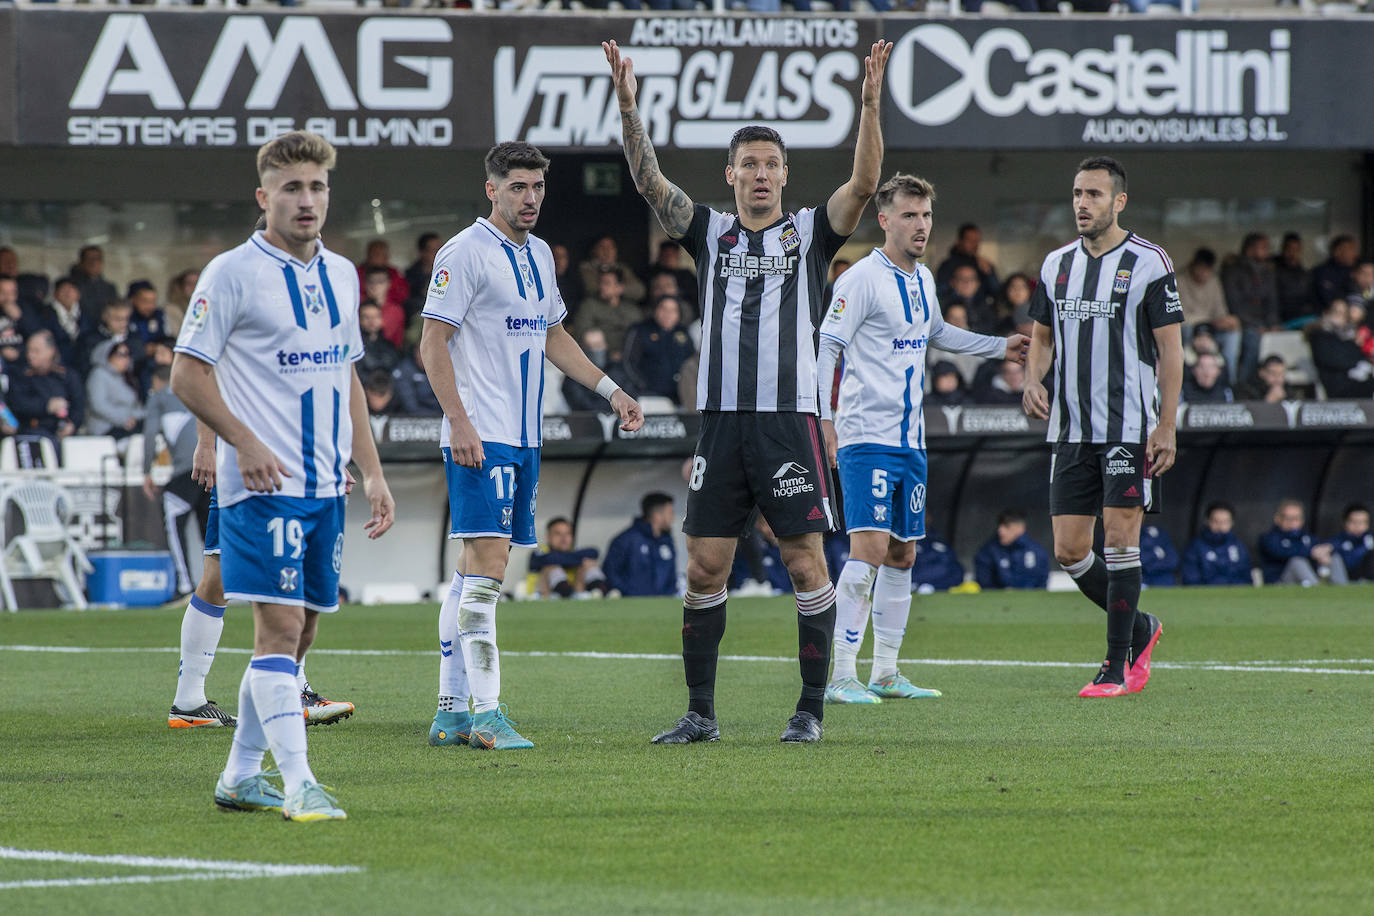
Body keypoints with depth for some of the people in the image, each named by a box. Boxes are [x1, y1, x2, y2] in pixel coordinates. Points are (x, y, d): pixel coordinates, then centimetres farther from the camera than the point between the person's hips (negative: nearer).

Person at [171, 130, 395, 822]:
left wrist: (372, 472, 15)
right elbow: (188, 375, -7)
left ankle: (240, 775, 19)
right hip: (263, 483, -7)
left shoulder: (340, 274, 13)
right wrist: (245, 442, -18)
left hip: (325, 485, 7)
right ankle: (299, 786, -17)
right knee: (280, 626, -13)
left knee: (299, 632, 9)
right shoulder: (232, 274, -7)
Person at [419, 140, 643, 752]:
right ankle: (486, 712, -17)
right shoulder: (465, 253, -9)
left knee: (475, 570, 9)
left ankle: (450, 711, 11)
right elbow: (433, 342, -12)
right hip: (480, 437, -8)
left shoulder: (538, 255, 16)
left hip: (523, 437, 8)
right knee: (487, 564, -14)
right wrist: (460, 421, -20)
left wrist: (611, 391, 21)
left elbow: (553, 336, 28)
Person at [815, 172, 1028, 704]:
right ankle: (841, 676, -14)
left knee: (902, 555, 10)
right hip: (866, 437, -8)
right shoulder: (862, 279, -12)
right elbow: (825, 348, -14)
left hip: (910, 440, 8)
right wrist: (823, 420, -22)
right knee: (869, 548, -16)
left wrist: (999, 348, 36)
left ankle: (885, 674, 18)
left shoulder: (923, 280, 13)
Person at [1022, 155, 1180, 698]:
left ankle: (1118, 665, -1)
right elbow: (1043, 334, 22)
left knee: (1118, 537, -8)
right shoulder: (1057, 264, 11)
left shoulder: (1148, 264, -5)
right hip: (1071, 429, 6)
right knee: (1068, 550, 3)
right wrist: (1033, 380, 1)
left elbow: (1170, 349, -6)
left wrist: (1166, 428, -12)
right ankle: (1139, 627, 25)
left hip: (1130, 426, -5)